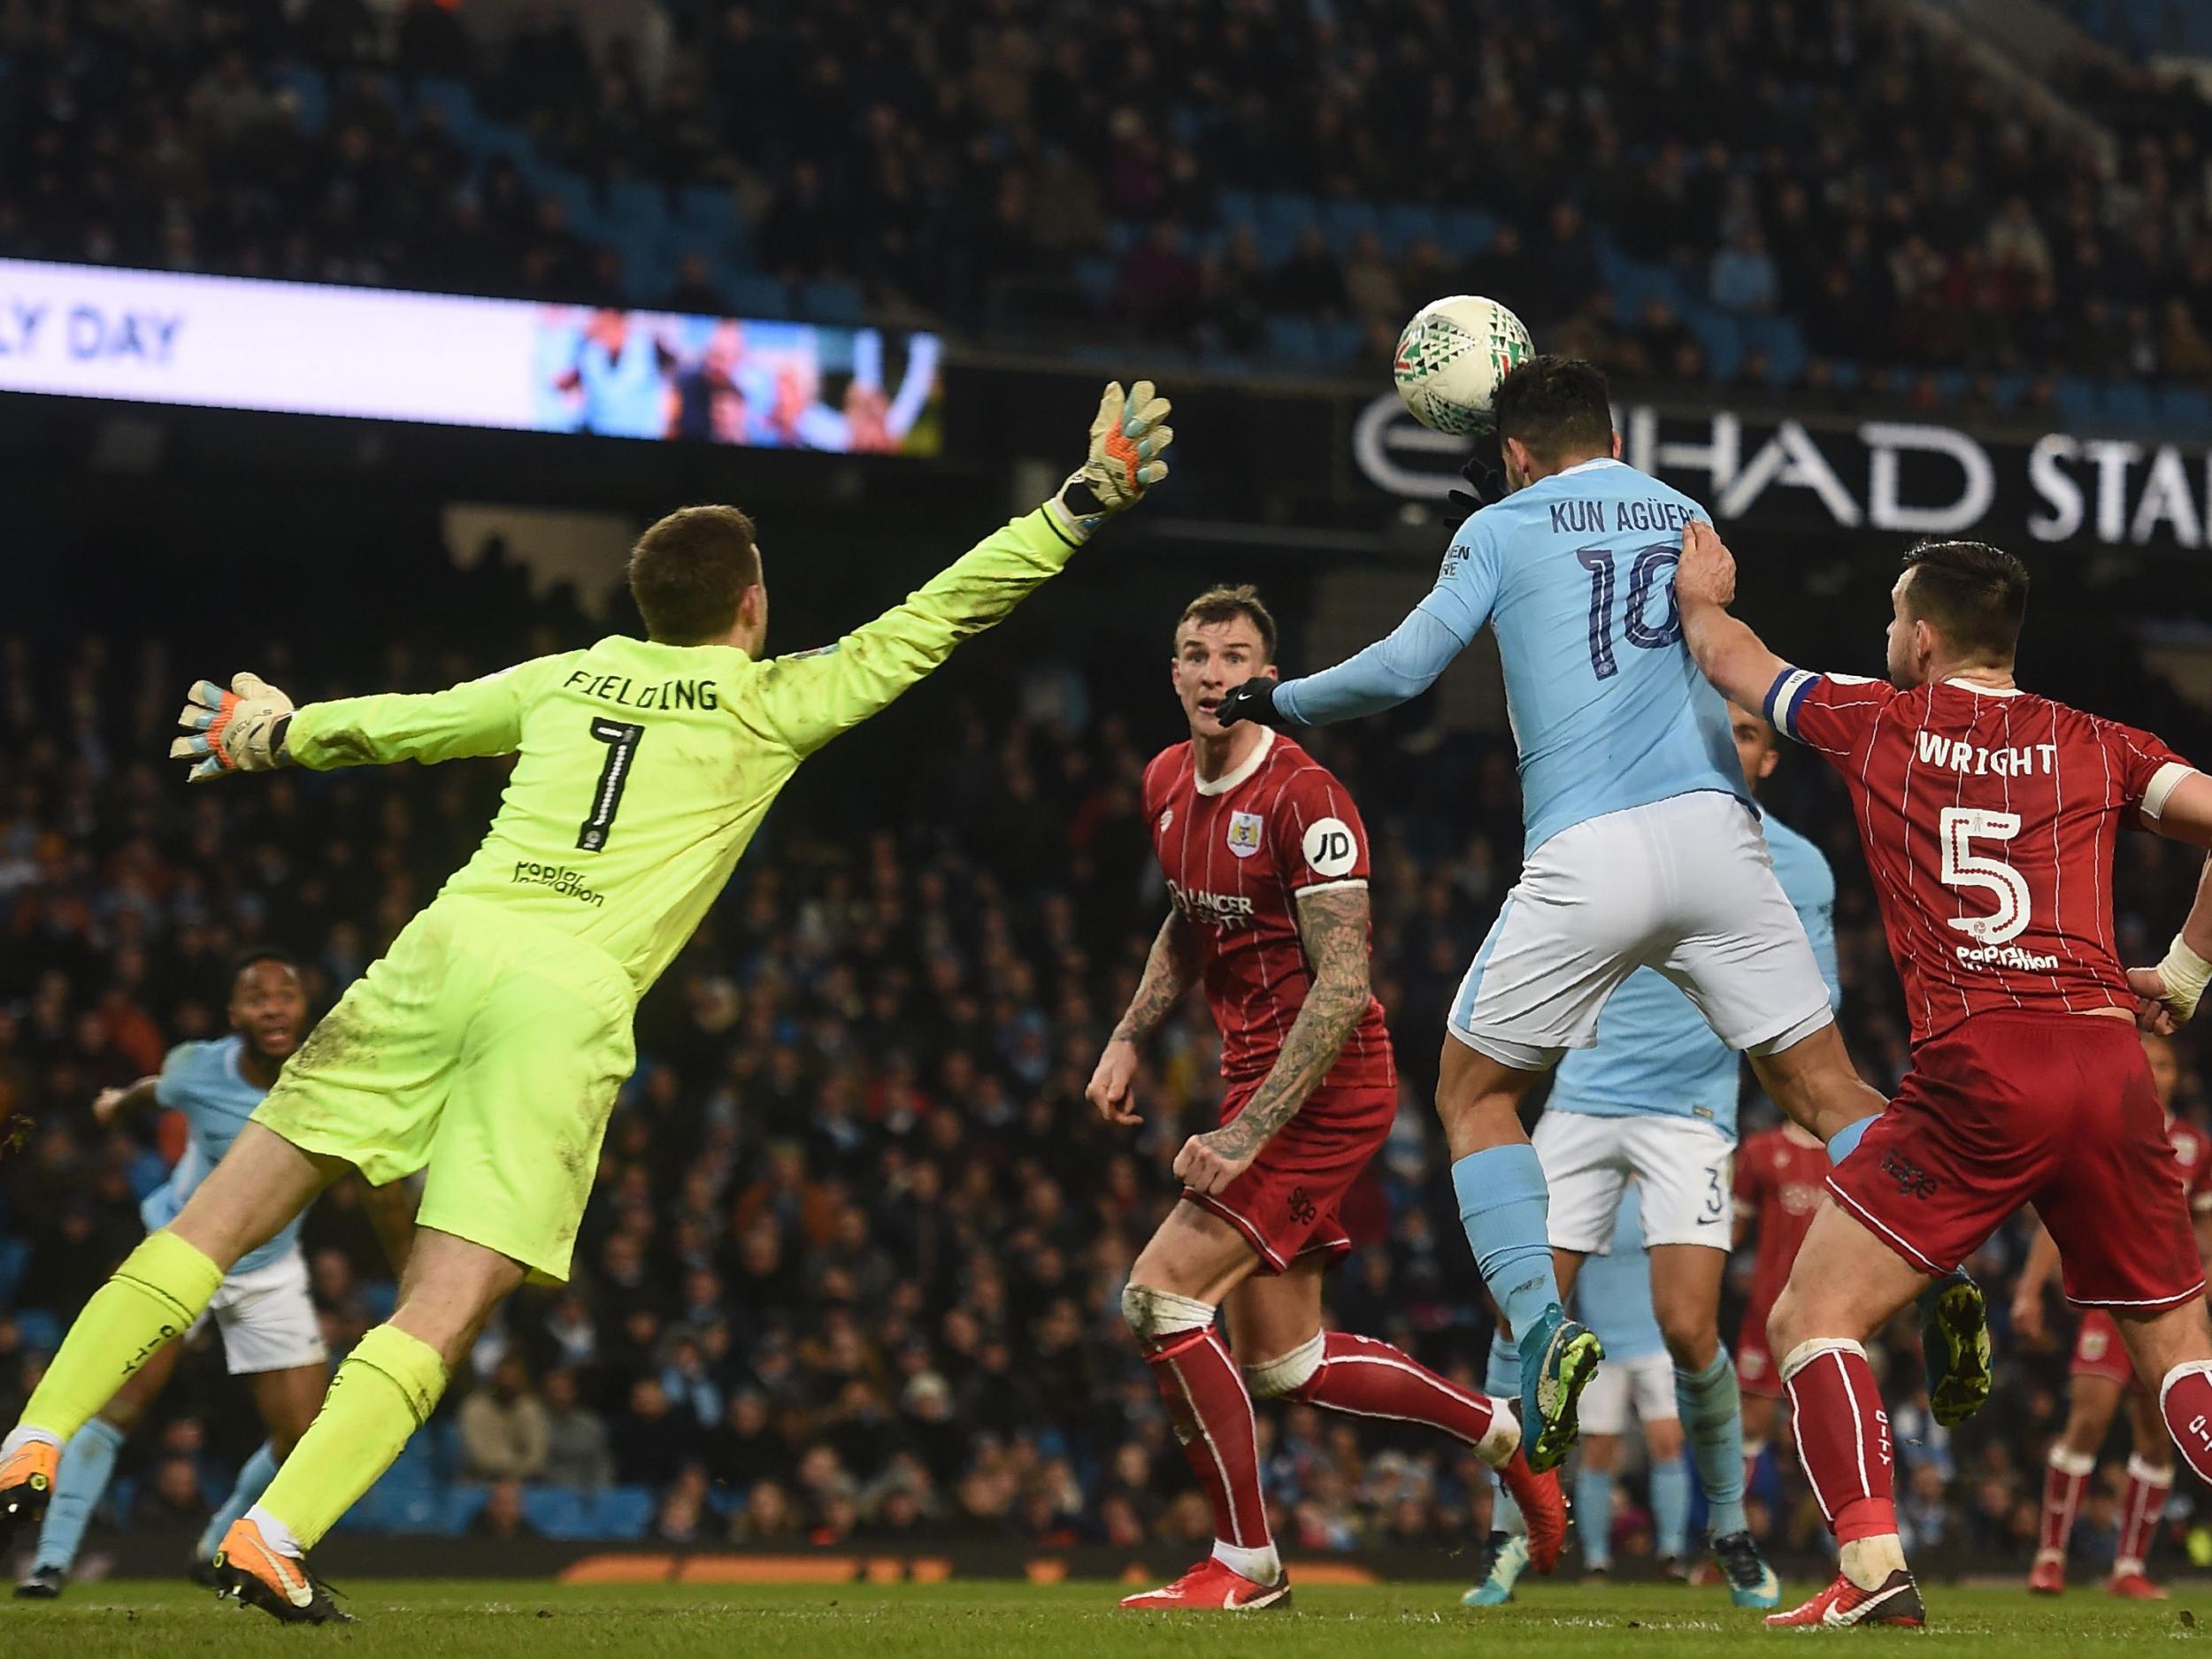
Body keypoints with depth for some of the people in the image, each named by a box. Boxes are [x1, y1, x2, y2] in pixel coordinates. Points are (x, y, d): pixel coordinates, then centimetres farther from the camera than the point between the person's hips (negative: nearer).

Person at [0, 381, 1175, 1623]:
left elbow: (396, 722, 33)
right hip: (570, 1002, -4)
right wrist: (1085, 503, 21)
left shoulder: (565, 680, 20)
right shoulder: (771, 706, 11)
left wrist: (279, 735, 52)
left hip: (443, 949, 4)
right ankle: (272, 1539, -19)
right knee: (444, 1313, -5)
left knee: (226, 1217, 6)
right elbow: (931, 623, 15)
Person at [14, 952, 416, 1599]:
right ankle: (52, 1560, -16)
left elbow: (383, 1185, -5)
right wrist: (118, 1103, 30)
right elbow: (158, 1088, 7)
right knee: (122, 1396, -21)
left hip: (270, 1274, 2)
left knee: (302, 1439, -3)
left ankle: (221, 1546, 25)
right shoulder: (196, 1071, -20)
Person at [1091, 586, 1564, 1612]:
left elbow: (1343, 984, -24)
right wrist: (1128, 1039, 13)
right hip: (1258, 1079, 9)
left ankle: (1245, 1564, -4)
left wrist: (1246, 1132, -28)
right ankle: (1502, 1431, 29)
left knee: (1161, 1294, -15)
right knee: (1280, 1362, 12)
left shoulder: (1302, 798, -19)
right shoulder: (1167, 783, 7)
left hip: (1323, 1089, -9)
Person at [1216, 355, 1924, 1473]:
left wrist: (1275, 701, 18)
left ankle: (1542, 1327, -8)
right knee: (1821, 1085, 7)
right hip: (1713, 828, 3)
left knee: (1474, 1090, 12)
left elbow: (1406, 667, 2)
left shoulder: (1503, 529, 9)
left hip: (1586, 856, -3)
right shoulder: (1689, 520, 21)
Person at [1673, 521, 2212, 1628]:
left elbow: (1729, 658, 28)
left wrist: (1700, 596, 48)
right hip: (2110, 1065, 3)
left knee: (1811, 1319, 5)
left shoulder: (1878, 724, 12)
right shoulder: (2095, 746, 15)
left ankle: (1874, 1569, -14)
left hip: (1975, 1070, -3)